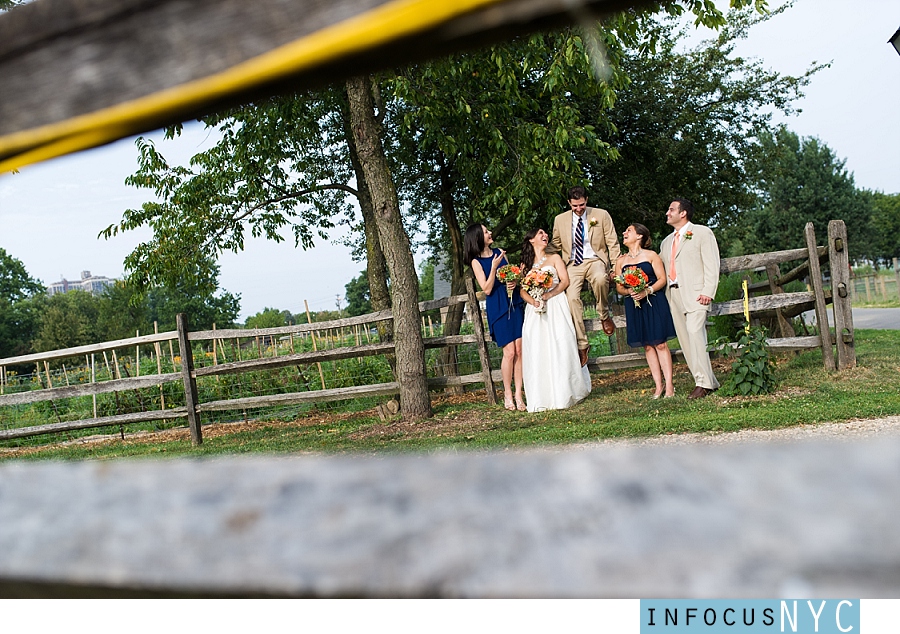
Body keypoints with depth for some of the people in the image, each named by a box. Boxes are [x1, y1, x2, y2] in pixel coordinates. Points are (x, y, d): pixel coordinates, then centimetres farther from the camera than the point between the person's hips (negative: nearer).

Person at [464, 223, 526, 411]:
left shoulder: (499, 252, 11)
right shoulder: (476, 261, -3)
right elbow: (487, 289, -10)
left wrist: (514, 282, -2)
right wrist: (494, 266, -19)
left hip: (515, 303, 5)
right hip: (498, 307, -5)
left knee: (519, 349, -1)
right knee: (509, 351, -7)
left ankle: (518, 395, 4)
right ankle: (508, 395, 9)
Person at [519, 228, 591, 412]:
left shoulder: (554, 258, 13)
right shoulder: (525, 264, 16)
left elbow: (565, 281, 1)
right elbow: (522, 290, 7)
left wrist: (547, 296, -14)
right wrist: (533, 300, -15)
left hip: (555, 308, -1)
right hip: (534, 310, 1)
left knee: (559, 349, -10)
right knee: (537, 353, -7)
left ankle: (564, 395, -6)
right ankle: (542, 398, -5)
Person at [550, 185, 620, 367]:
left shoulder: (602, 215, 4)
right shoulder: (560, 220, 9)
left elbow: (613, 243, 5)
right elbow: (555, 246, 19)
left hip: (595, 260, -2)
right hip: (573, 264, 2)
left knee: (600, 279, -38)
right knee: (572, 298, -21)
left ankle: (604, 316, -10)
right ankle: (582, 345, -12)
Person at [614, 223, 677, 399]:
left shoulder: (651, 255, 0)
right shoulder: (621, 261, 9)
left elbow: (662, 279, -3)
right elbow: (619, 287, 10)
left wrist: (647, 291, -18)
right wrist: (629, 291, -12)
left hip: (654, 303, -3)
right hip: (634, 306, 3)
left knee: (660, 343, -5)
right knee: (648, 346, 4)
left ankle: (669, 385, -1)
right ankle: (658, 385, 9)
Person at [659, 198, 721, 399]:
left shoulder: (702, 233, 6)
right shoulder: (666, 242, 24)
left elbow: (712, 263, -3)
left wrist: (708, 291, -14)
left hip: (694, 293, -6)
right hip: (673, 294, 7)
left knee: (694, 333, -19)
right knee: (684, 339, 2)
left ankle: (703, 383, -17)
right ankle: (709, 382, 7)